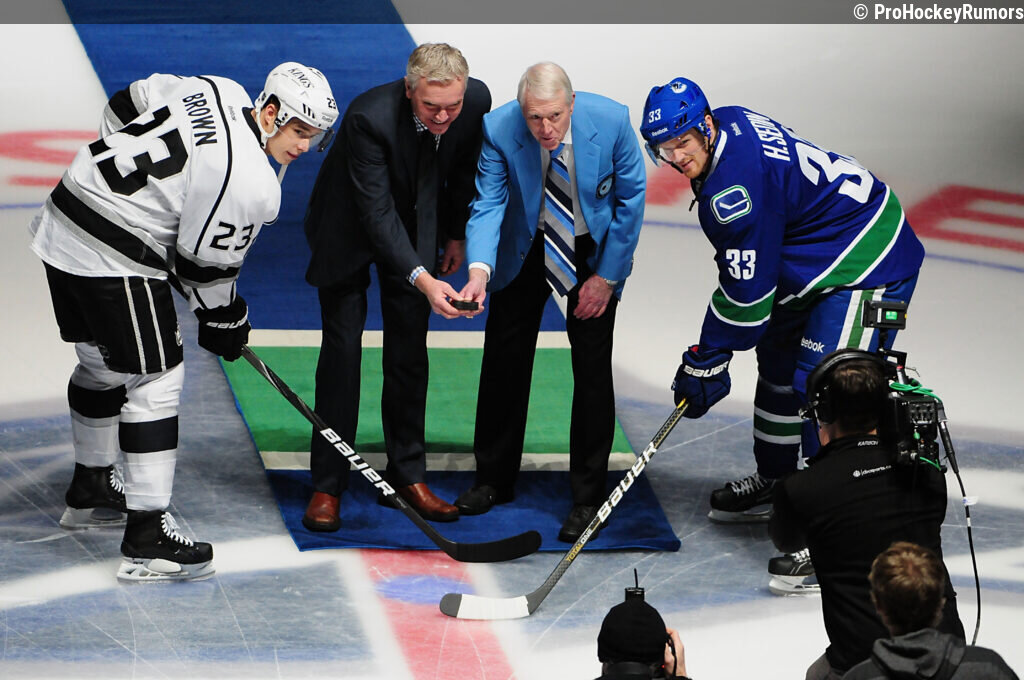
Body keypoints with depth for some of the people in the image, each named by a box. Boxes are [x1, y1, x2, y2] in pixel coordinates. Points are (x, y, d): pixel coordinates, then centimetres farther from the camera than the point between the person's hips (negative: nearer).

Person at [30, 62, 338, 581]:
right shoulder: (248, 181, -20)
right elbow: (206, 266, -12)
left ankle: (90, 490, 45)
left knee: (103, 364, 26)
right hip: (114, 261, -10)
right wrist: (225, 322, 5)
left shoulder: (216, 92, 4)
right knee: (154, 380, -4)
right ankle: (147, 538, -4)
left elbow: (124, 106, 17)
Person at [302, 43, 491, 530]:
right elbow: (377, 213, -36)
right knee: (342, 344, -6)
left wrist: (456, 233, 9)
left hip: (418, 225, 4)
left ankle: (407, 472, 14)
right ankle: (327, 485, -1)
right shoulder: (369, 117, -36)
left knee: (409, 347, 3)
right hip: (349, 229, -4)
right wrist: (421, 279, -46)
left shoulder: (477, 99, -21)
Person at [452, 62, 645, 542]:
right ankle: (494, 479, 26)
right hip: (526, 247, 2)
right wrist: (479, 269, -40)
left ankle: (587, 498, 5)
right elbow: (489, 203, -22)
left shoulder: (611, 121, -27)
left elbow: (631, 197, -15)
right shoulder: (499, 129, -26)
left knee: (592, 369, -6)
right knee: (504, 358, 8)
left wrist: (607, 276, -12)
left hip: (594, 249, -2)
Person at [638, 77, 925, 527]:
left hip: (866, 265, -12)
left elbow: (746, 291, -22)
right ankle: (775, 482, 38)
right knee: (779, 359, 22)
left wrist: (706, 362, -12)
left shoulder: (734, 186, -29)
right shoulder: (731, 122, 1)